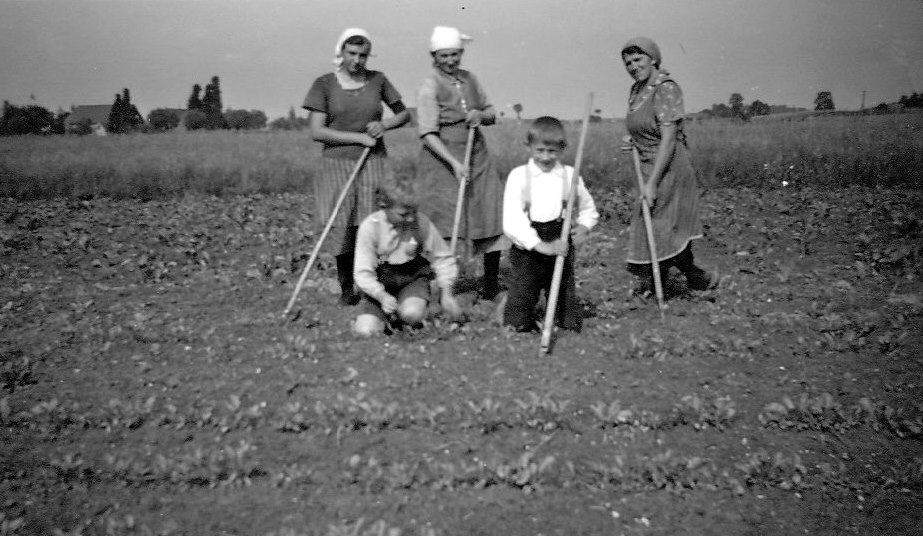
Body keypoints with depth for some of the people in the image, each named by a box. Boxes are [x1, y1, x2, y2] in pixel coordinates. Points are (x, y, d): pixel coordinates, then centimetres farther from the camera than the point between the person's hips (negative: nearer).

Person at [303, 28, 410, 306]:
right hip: (337, 163, -1)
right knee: (342, 228, -3)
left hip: (373, 162, 1)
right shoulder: (325, 84, 0)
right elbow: (317, 132, -7)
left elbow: (404, 113, 18)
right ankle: (346, 288, 13)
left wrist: (384, 124, -3)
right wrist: (359, 138, -10)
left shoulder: (377, 80, 7)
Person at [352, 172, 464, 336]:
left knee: (412, 314, -32)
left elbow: (443, 258, 0)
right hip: (379, 286, 0)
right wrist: (382, 296, -33)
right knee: (365, 330, -19)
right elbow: (363, 273, -17)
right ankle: (385, 316, 16)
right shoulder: (370, 226, -17)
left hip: (412, 279, 0)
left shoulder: (421, 222, -12)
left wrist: (446, 293, -9)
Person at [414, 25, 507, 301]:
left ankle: (491, 283, 18)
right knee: (442, 224, -7)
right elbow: (428, 134, -16)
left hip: (477, 157, 6)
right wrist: (454, 163, -25)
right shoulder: (429, 87, -9)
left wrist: (480, 115, -7)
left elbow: (492, 114, 17)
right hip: (442, 159, -6)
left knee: (493, 214, 6)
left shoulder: (470, 79, 9)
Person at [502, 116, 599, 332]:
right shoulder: (519, 176, -4)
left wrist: (584, 226, -5)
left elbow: (589, 210, 18)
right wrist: (541, 246, -23)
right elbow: (511, 222, -14)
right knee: (520, 325, 3)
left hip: (561, 249, 2)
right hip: (527, 252, -2)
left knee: (570, 325, 8)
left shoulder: (570, 176, 4)